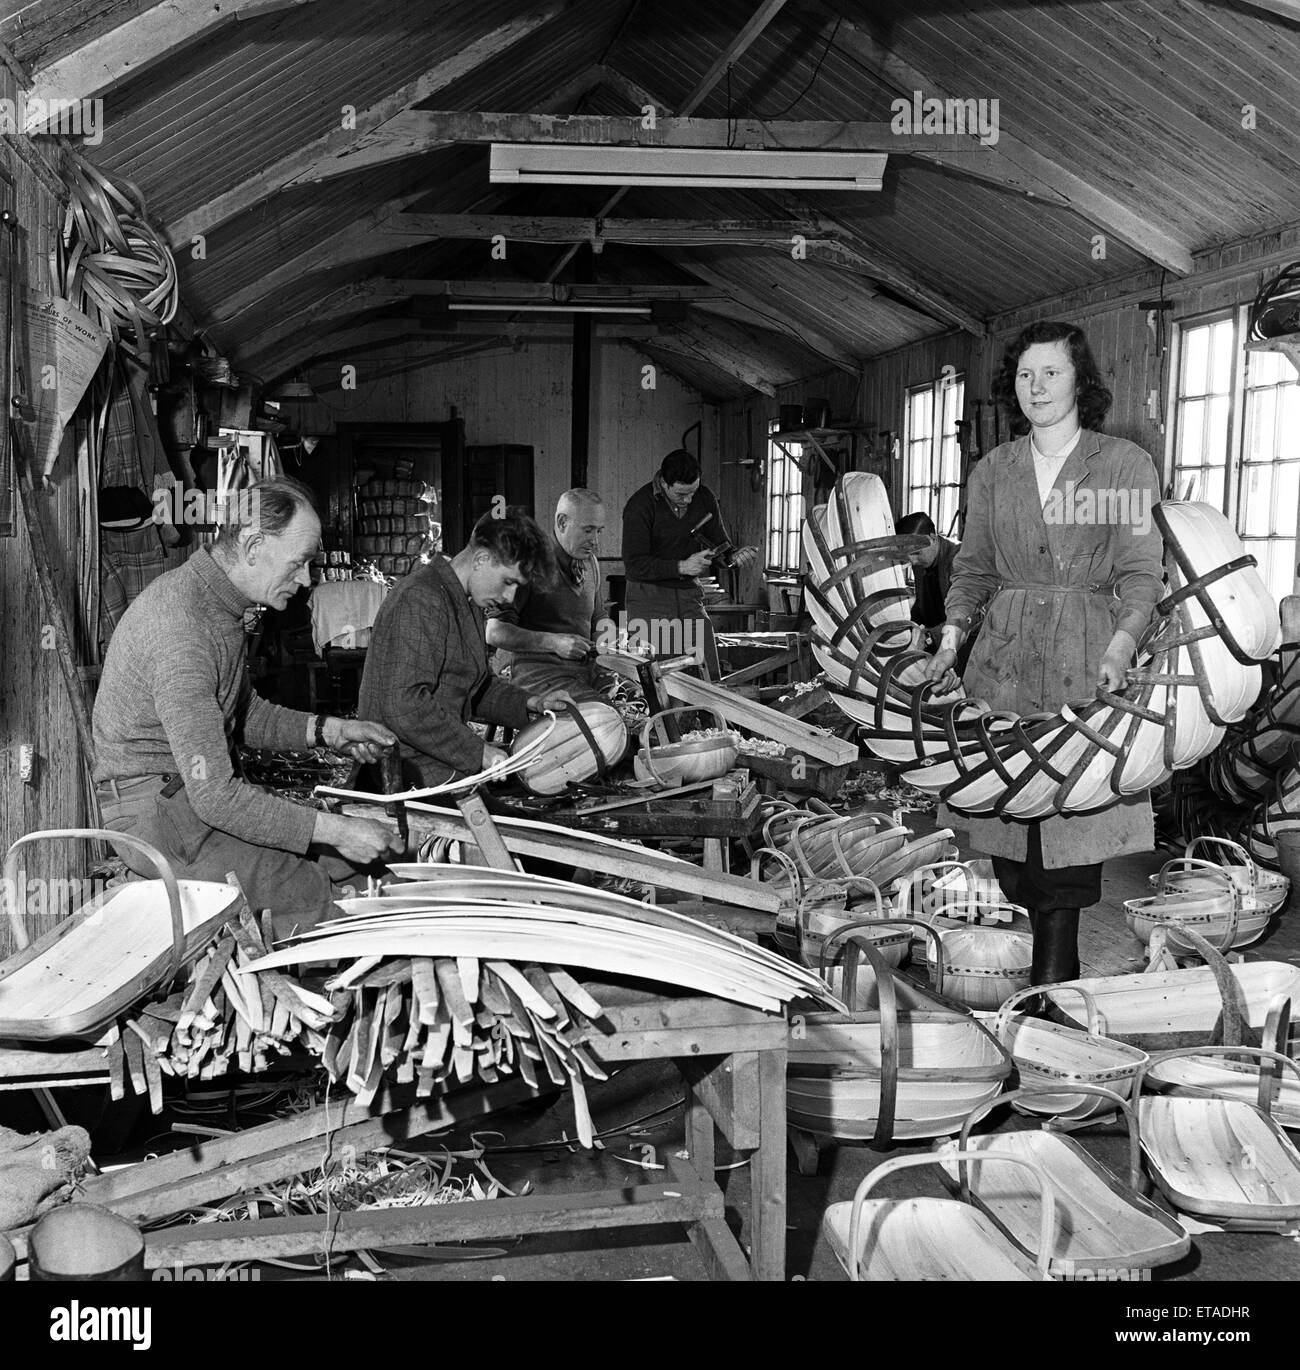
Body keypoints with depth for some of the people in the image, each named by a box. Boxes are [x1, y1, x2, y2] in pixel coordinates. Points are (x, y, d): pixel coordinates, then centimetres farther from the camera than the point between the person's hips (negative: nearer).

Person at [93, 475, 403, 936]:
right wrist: (335, 831, -27)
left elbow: (243, 715, 20)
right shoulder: (180, 629, -28)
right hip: (151, 807, -10)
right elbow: (214, 795, -30)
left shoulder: (218, 601, 6)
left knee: (358, 857, 0)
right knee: (313, 894, -22)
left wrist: (328, 731, 4)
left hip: (203, 788, 10)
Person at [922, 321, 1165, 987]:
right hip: (1003, 654, 3)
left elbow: (1141, 572, -1)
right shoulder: (992, 471, 14)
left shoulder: (1125, 465, 4)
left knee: (1075, 810, -7)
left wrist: (1120, 648, -17)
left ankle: (1056, 973, 0)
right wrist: (951, 636, -1)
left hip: (1086, 655, -3)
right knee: (1003, 802, -1)